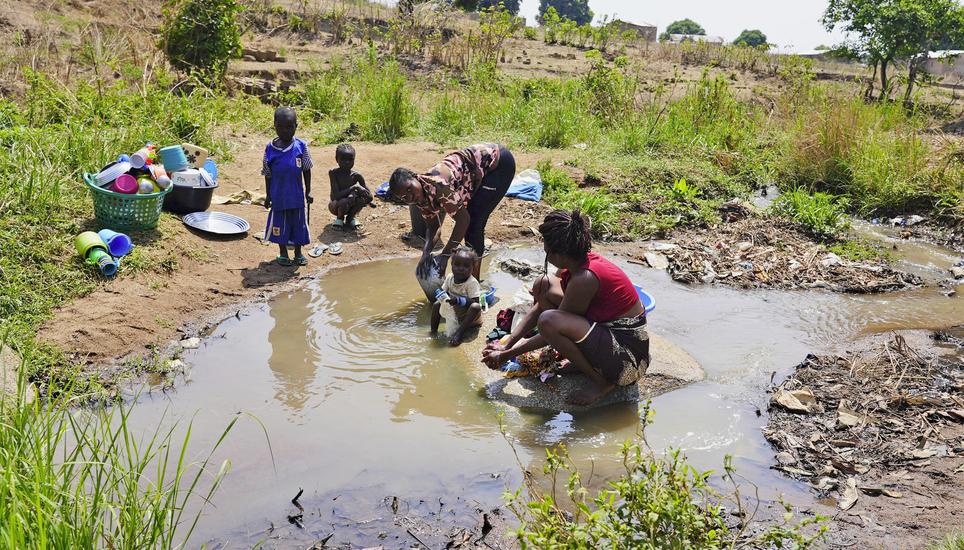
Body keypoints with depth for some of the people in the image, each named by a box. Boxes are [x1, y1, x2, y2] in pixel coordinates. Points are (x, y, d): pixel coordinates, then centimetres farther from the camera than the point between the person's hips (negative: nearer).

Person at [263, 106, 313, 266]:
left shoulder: (301, 146, -7)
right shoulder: (270, 148, -6)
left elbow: (306, 170, 1)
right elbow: (267, 174, 1)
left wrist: (308, 191, 2)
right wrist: (268, 196, 3)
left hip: (297, 195, 0)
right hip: (278, 195, 0)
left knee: (298, 223, 10)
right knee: (280, 224, 11)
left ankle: (298, 253, 26)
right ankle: (283, 253, 27)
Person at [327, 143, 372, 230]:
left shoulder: (356, 176, -12)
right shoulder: (333, 173, -20)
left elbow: (370, 197, -7)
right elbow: (337, 195, -31)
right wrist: (354, 187, -37)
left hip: (350, 206, 3)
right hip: (336, 205, -3)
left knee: (362, 198, -28)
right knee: (345, 201, -37)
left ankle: (350, 217, 3)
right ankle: (340, 218, 1)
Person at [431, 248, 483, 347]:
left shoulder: (472, 283, -25)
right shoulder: (450, 277, -6)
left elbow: (475, 301, -31)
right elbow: (442, 290, 2)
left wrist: (458, 300, -42)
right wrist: (442, 295, -23)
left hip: (469, 317, -6)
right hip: (453, 310, 6)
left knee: (476, 307, -36)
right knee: (436, 304, -2)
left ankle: (460, 332, -36)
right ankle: (433, 330, 4)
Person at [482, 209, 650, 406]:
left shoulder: (584, 279, -27)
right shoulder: (578, 263, 0)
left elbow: (552, 325, -17)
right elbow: (537, 309, 6)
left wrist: (510, 354, -7)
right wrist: (507, 345, 2)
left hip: (628, 355, -9)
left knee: (548, 320, -30)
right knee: (543, 285, 5)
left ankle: (602, 380, -8)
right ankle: (582, 360, 10)